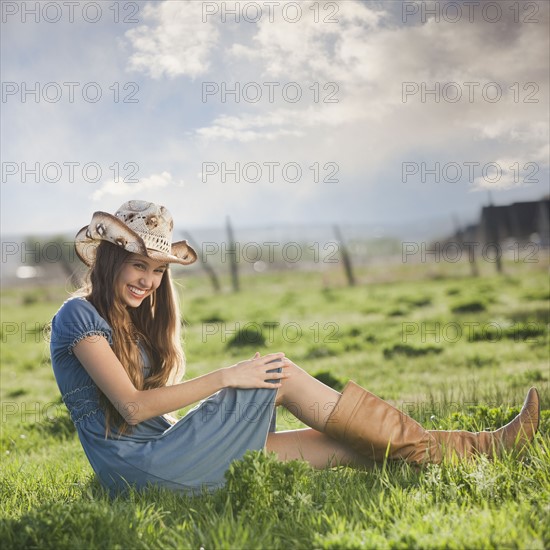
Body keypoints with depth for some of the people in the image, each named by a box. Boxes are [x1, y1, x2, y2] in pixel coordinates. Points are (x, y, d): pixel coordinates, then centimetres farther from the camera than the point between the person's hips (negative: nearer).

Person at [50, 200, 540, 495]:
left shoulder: (132, 319, 19)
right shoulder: (79, 315, -8)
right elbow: (133, 406, -17)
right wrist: (228, 377, -16)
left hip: (163, 455, 8)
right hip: (137, 469, -8)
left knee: (336, 445, -5)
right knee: (281, 376, -16)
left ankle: (476, 448, -2)